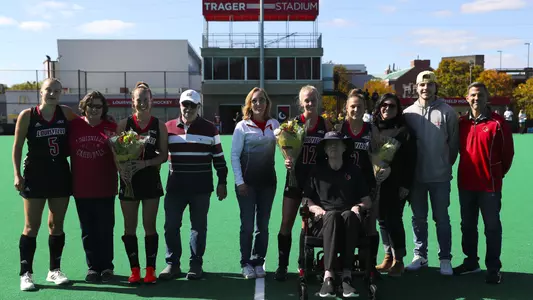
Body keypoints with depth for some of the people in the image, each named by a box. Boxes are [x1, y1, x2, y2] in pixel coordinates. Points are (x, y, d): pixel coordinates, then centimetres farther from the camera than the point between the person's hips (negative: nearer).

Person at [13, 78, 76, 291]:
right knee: (32, 226, 1)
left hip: (61, 175, 3)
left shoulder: (66, 113, 1)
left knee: (57, 225, 9)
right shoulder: (27, 116, -5)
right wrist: (17, 174, -6)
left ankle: (54, 270, 21)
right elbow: (17, 147, -2)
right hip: (35, 176, -2)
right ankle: (26, 274, 10)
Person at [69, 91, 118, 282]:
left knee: (105, 229, 6)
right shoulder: (73, 125, 2)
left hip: (105, 188, -2)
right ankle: (93, 266, 24)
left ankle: (107, 266, 20)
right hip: (81, 188, 2)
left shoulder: (111, 128, -2)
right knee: (88, 230, 11)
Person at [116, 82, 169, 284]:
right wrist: (121, 169, -17)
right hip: (129, 180, 1)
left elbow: (164, 155, 0)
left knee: (150, 226, 5)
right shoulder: (124, 124, 1)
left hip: (150, 180, 0)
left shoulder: (159, 126, 1)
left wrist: (145, 163, -15)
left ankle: (150, 270, 14)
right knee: (130, 227, 6)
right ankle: (134, 270, 18)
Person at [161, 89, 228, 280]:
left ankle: (196, 264, 18)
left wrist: (222, 182, 2)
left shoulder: (209, 128, 2)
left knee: (199, 226, 7)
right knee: (171, 225, 4)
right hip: (175, 186, 2)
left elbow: (218, 157, 5)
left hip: (201, 187, -1)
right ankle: (172, 263, 18)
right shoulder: (169, 128, 5)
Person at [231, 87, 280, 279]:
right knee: (247, 224, 1)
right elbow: (234, 155, -4)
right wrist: (239, 181, -10)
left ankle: (258, 262, 20)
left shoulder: (274, 124, 6)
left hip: (267, 180, 3)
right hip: (247, 181, -3)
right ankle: (246, 264, 14)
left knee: (263, 224, 9)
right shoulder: (242, 126, -3)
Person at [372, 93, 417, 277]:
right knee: (382, 220, 9)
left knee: (394, 220, -3)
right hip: (376, 183, 4)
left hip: (396, 185, -4)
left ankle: (398, 260, 9)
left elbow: (410, 160, -5)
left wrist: (406, 185, -11)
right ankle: (388, 257, 19)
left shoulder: (404, 131, -2)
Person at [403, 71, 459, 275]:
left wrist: (447, 164, 5)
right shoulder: (408, 113, 2)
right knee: (418, 218, 12)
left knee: (441, 218, 6)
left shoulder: (447, 112, -4)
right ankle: (420, 255, 25)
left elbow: (453, 142, 1)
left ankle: (445, 259, 18)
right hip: (416, 176, 2)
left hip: (440, 176, -2)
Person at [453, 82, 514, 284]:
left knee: (492, 227, 5)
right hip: (465, 184, 5)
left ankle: (493, 268, 16)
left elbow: (508, 152, -3)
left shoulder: (498, 123, -10)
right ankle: (471, 261, 30)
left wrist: (498, 173, 7)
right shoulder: (462, 123, 4)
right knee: (468, 225, 15)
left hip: (490, 185, -5)